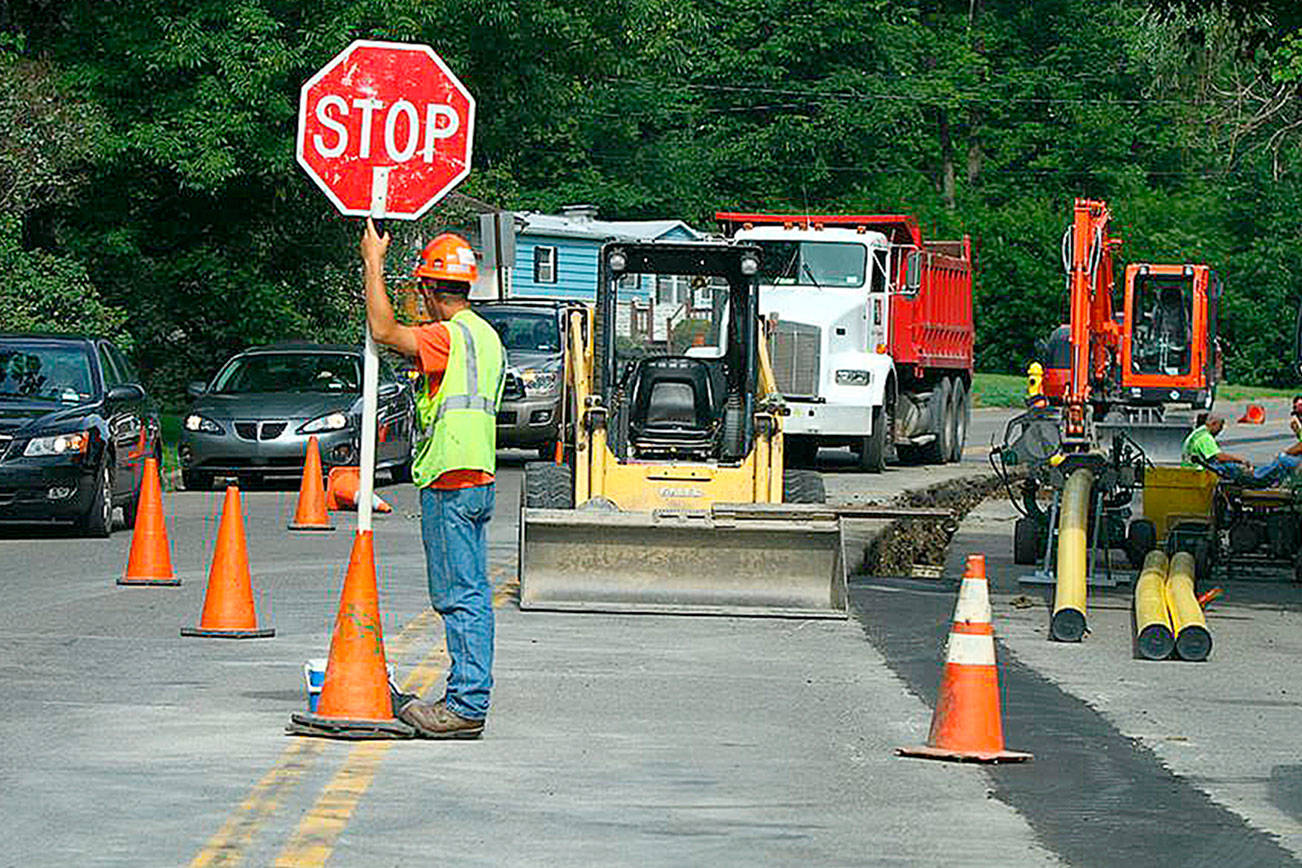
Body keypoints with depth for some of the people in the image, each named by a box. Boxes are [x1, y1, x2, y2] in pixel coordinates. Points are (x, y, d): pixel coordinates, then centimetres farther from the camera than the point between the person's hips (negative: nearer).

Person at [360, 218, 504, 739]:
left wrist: (373, 261, -14)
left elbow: (383, 331, -22)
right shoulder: (486, 336, 16)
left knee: (459, 598, -8)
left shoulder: (449, 336, -15)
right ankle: (469, 698, 16)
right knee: (472, 596, 11)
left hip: (450, 484, -10)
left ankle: (465, 706, -8)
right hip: (478, 480, 10)